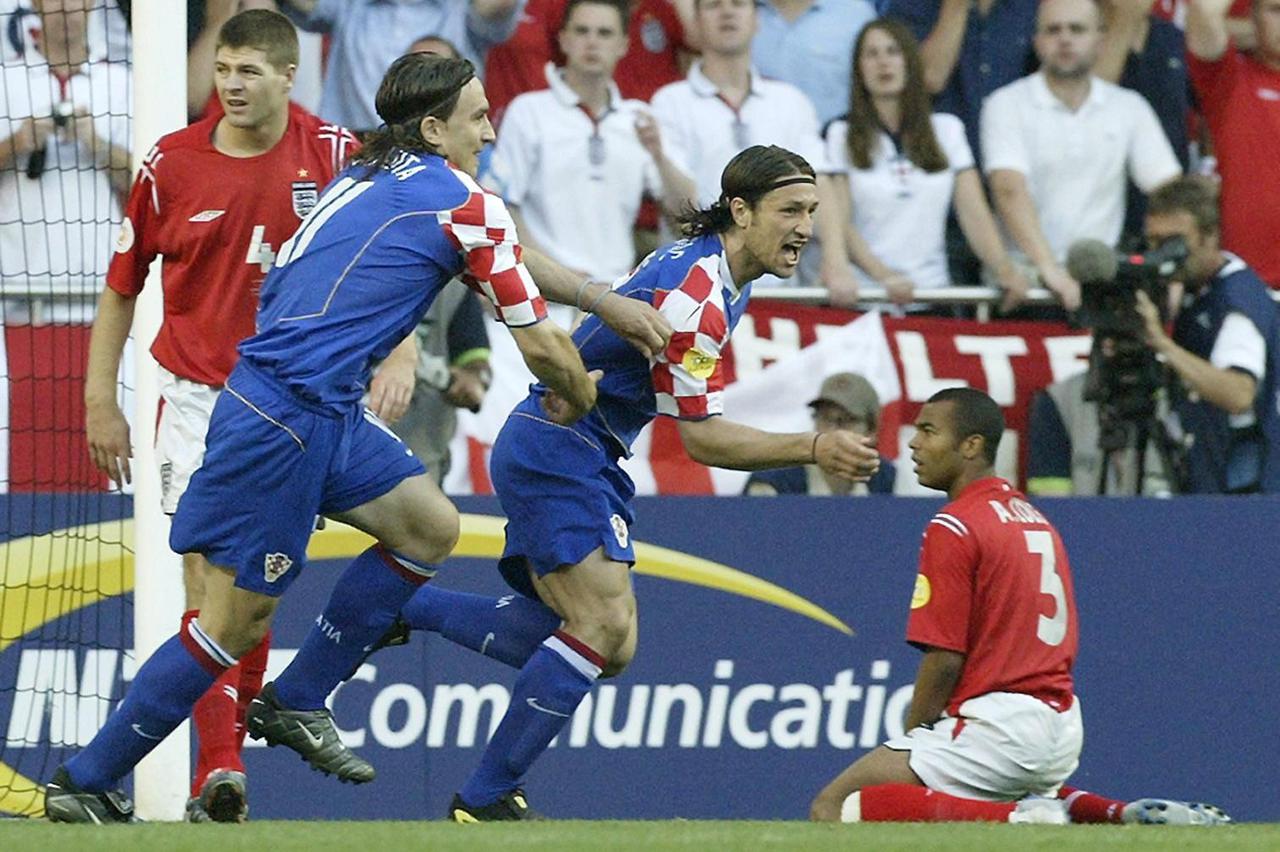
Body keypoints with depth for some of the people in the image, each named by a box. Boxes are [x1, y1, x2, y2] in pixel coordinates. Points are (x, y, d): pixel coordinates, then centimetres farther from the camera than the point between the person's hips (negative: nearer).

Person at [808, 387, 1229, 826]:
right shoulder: (1037, 520, 17)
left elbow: (944, 657, -15)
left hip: (999, 724, -9)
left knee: (833, 809, -15)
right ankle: (1128, 815, 14)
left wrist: (911, 738, -2)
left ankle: (1020, 819, -23)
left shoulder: (953, 527, -9)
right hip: (1062, 730, 9)